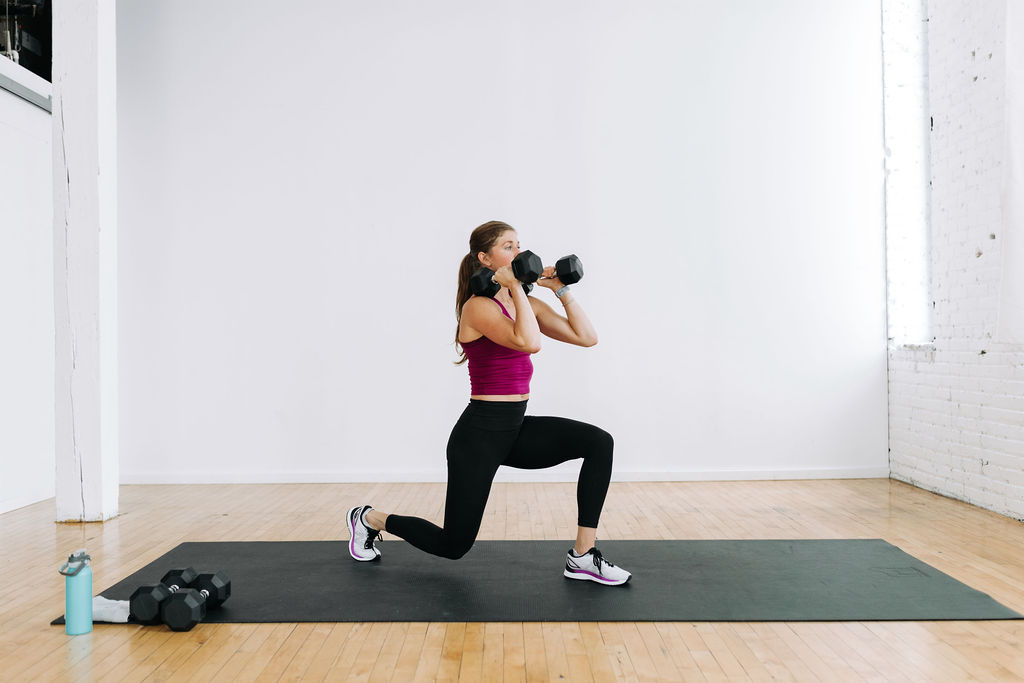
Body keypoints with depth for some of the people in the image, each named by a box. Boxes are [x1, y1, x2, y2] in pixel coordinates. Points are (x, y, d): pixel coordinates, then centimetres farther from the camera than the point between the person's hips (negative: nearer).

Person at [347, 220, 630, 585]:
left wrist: (561, 289, 0)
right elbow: (530, 342, -33)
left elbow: (586, 336, 3)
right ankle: (369, 519, 32)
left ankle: (583, 557, -5)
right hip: (480, 433, -7)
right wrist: (515, 286, -23)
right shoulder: (478, 306, -16)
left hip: (517, 429, 7)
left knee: (599, 442, -14)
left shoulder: (526, 304, 8)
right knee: (453, 545, 5)